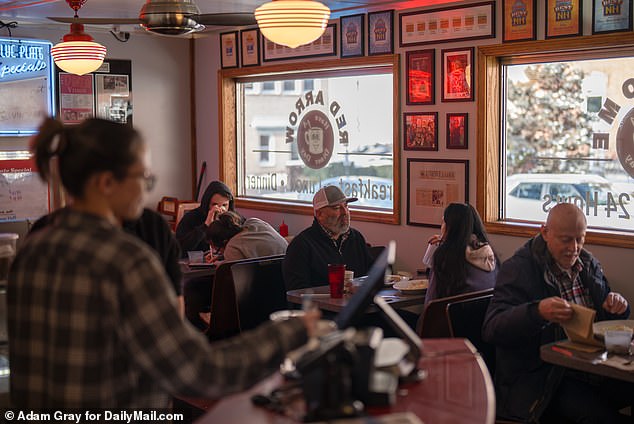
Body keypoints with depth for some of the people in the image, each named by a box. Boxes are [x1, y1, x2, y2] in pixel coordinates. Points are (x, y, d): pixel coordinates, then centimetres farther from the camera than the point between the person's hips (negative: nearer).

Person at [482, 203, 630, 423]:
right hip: (537, 378, -7)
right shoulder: (518, 269, -8)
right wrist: (537, 312, -36)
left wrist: (617, 305, -2)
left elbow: (604, 316, 24)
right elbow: (491, 329, -18)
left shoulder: (588, 263, 13)